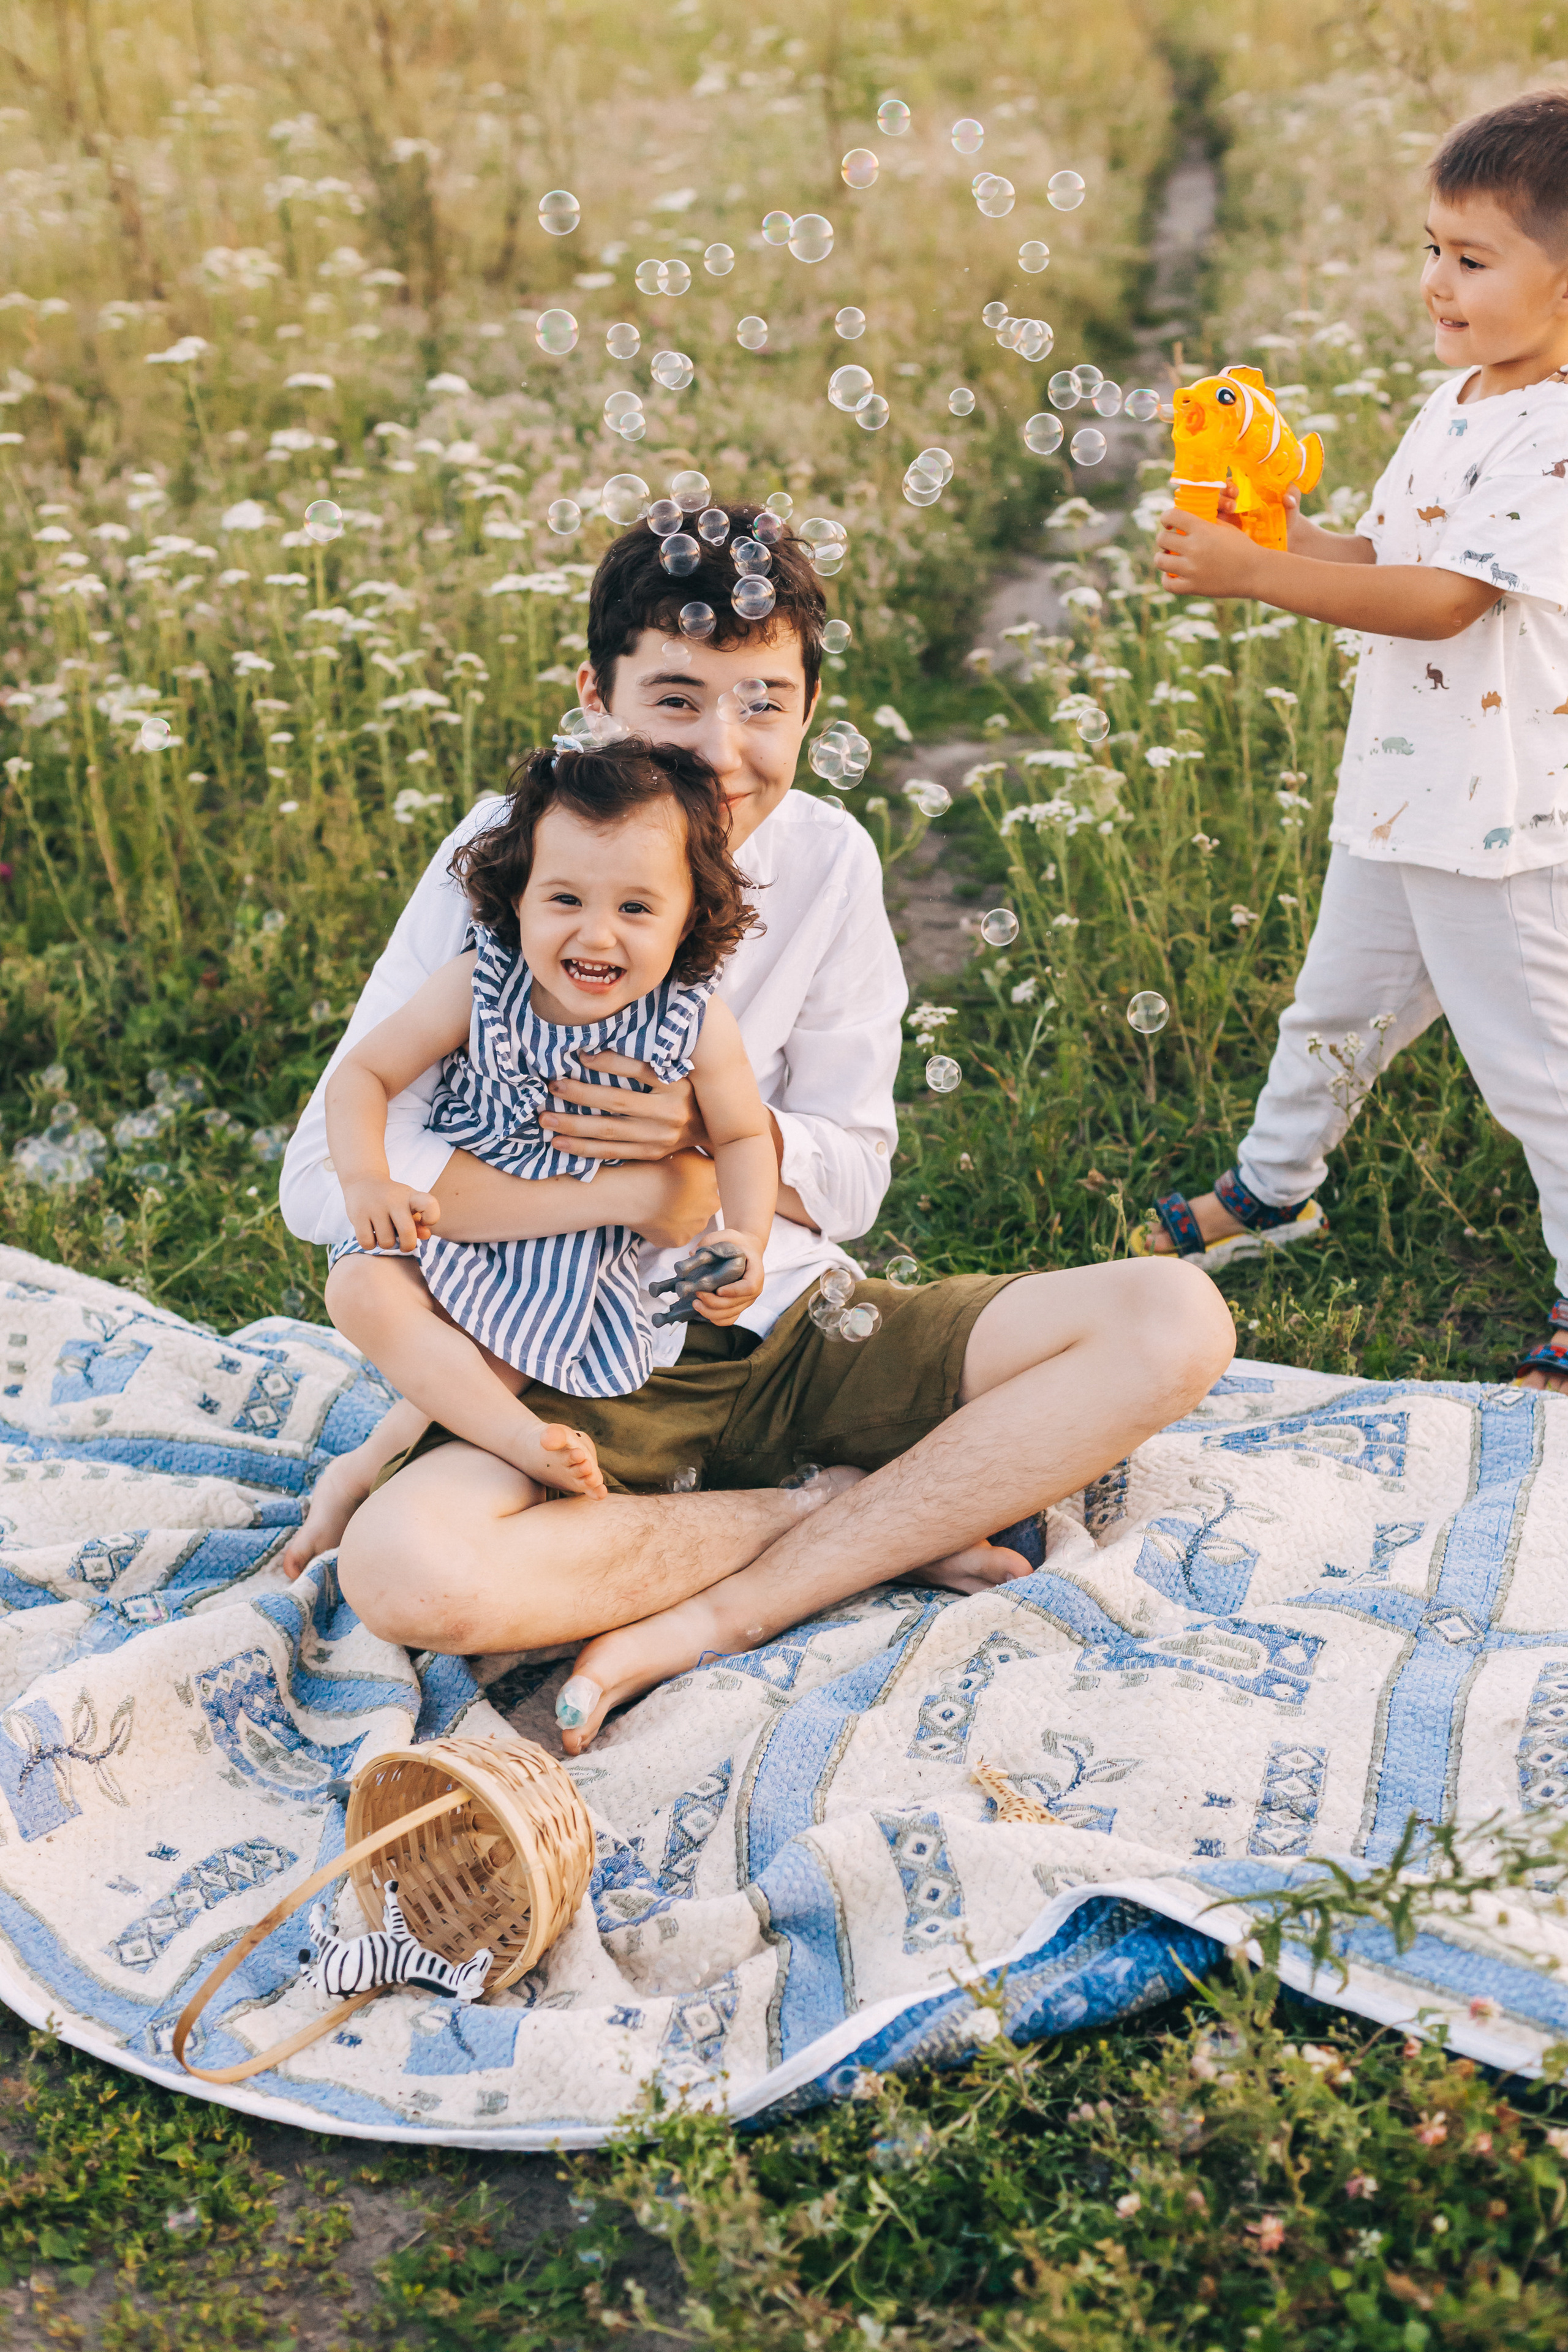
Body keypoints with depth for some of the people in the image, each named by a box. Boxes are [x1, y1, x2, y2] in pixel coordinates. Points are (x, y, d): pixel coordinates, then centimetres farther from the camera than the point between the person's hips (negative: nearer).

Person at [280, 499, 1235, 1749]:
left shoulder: (827, 860, 0)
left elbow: (849, 1177, 2)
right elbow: (329, 1177, -16)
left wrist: (712, 1132, -19)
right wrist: (634, 1192, -21)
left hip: (790, 1328, 4)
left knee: (1173, 1320, -16)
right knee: (403, 1572, -35)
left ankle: (703, 1624, -21)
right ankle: (852, 1515, -13)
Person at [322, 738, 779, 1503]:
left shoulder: (697, 1027, -16)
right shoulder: (476, 989, -18)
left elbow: (741, 1137, 0)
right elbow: (364, 1073, -8)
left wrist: (744, 1240, -18)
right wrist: (366, 1182, -25)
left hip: (582, 1264, 0)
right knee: (361, 1291, -25)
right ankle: (527, 1441, -28)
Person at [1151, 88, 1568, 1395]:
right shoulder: (1455, 405, 8)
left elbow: (1443, 599, -27)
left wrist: (1252, 575, -27)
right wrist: (1274, 535, -4)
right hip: (1396, 792, 9)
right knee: (1337, 1008, 25)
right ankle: (1274, 1190, 46)